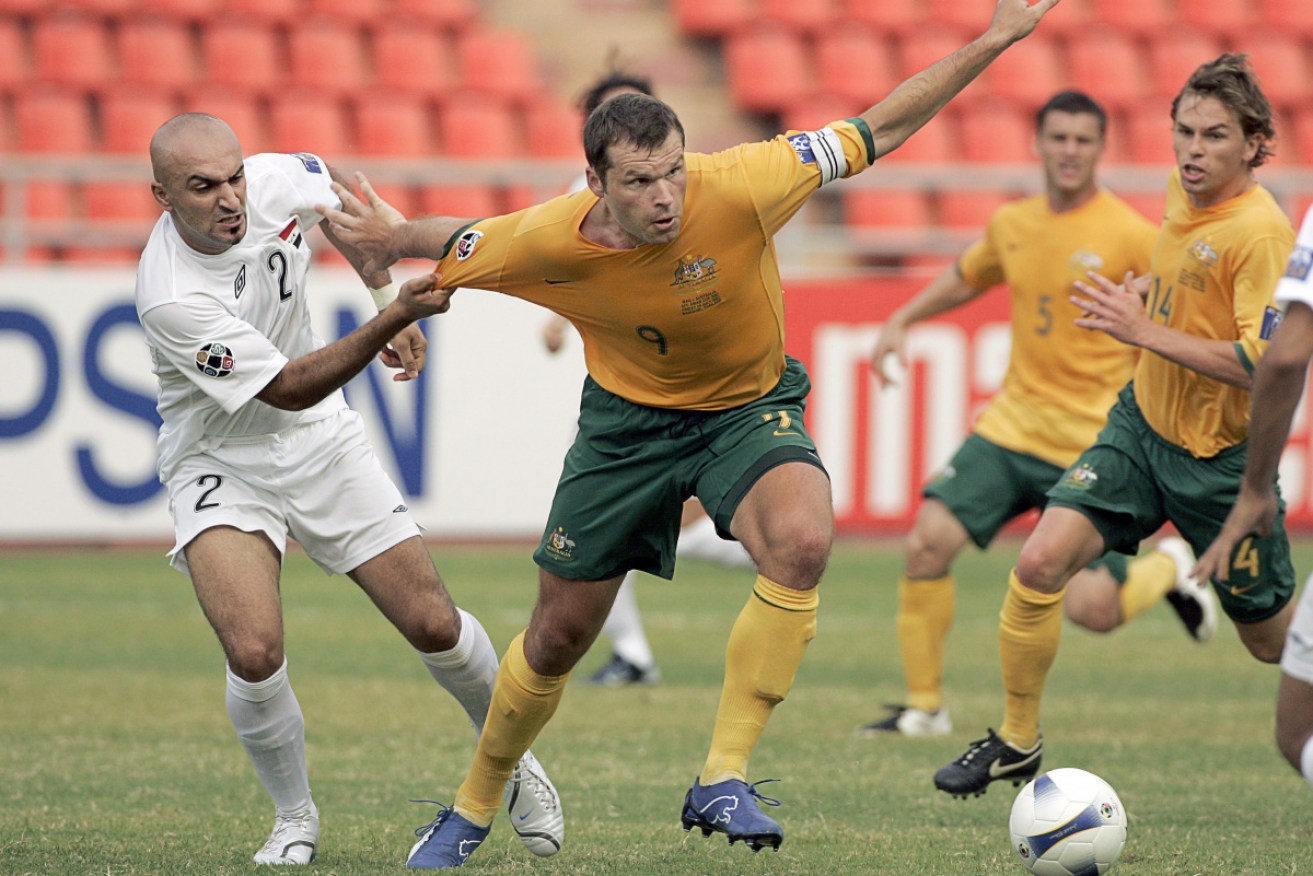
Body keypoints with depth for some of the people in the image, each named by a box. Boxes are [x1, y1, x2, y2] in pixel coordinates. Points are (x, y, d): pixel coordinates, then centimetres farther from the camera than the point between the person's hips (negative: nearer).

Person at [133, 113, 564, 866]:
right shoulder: (171, 296, -31)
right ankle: (294, 816, 3)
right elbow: (290, 389, -29)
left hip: (321, 444, 4)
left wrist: (386, 290, 4)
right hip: (221, 465, -4)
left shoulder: (275, 182, -16)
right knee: (255, 655, -25)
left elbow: (334, 191, 11)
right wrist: (390, 320, -39)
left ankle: (510, 760, 29)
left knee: (434, 627, 0)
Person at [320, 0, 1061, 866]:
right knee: (559, 635, 9)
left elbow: (879, 130, -21)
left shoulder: (738, 187, -30)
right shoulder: (550, 239, -28)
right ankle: (472, 812, 36)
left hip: (748, 405, -1)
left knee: (803, 543, -34)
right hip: (628, 416, 1)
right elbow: (458, 248, -3)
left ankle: (723, 781, -24)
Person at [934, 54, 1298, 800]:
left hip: (1220, 457, -6)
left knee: (1273, 640, 8)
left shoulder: (1261, 232, -24)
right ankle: (1018, 742, 4)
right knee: (1041, 563, -12)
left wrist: (1146, 331, -30)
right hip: (1142, 423, 6)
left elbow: (1264, 364, -31)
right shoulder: (1184, 189, -1)